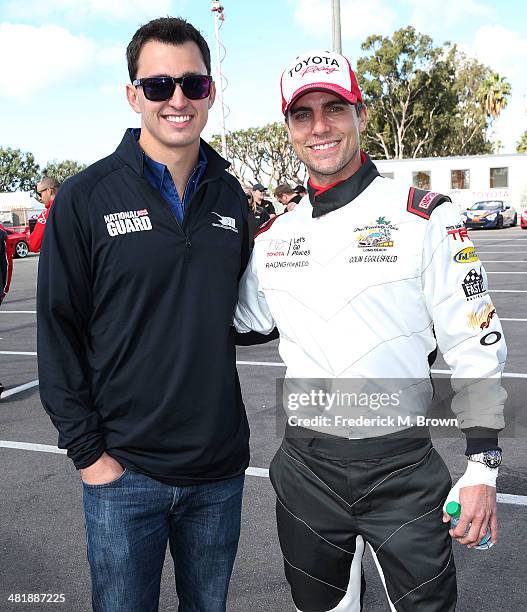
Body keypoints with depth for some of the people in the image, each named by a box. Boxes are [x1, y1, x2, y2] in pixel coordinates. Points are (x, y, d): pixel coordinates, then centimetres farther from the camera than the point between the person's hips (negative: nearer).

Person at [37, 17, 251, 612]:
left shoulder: (232, 198, 4)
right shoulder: (86, 197, -8)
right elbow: (59, 331, -7)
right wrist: (86, 449, -9)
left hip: (220, 469, 4)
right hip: (124, 471, -3)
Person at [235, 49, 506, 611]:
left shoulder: (425, 218, -8)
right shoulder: (273, 235, 4)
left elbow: (476, 347, -7)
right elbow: (237, 318, 15)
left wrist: (482, 468, -8)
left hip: (403, 471, -3)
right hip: (304, 469, 4)